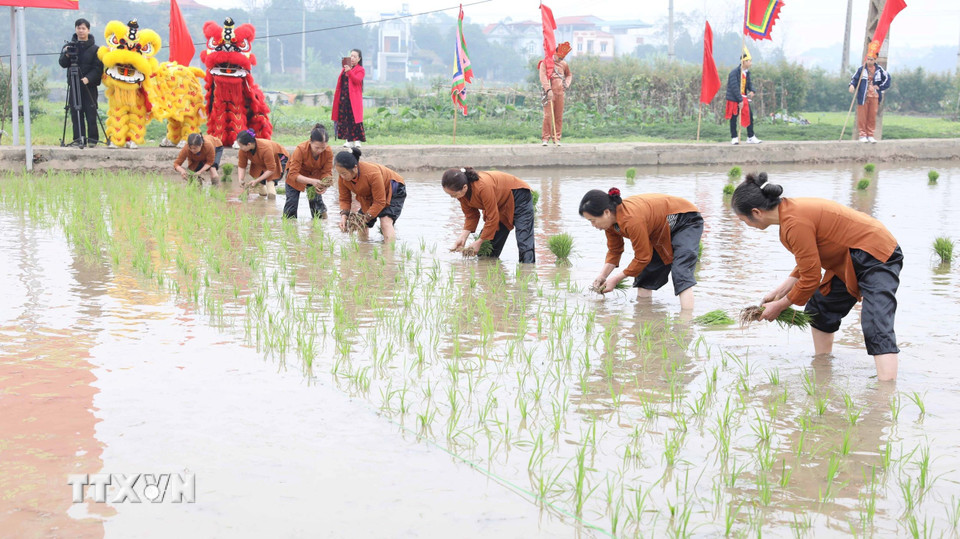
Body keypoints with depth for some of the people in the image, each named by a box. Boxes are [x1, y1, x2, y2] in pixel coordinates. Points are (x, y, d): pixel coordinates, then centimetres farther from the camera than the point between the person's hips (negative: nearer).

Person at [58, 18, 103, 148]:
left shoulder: (94, 48, 1)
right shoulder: (70, 46, 9)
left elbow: (98, 68, -4)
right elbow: (63, 64, 4)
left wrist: (88, 78, -19)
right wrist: (66, 56, -17)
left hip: (89, 85, -3)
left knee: (91, 113, -3)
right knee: (76, 114, 3)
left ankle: (93, 139, 6)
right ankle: (78, 139, 8)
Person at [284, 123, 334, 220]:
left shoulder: (328, 151, -29)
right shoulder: (300, 149, -37)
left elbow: (327, 172, -21)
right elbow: (293, 174, -37)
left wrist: (325, 185, -43)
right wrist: (312, 181, -51)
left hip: (315, 174, 2)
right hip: (297, 173, -2)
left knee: (316, 200, -8)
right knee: (292, 200, -5)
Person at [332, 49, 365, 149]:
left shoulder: (360, 69, 0)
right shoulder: (345, 67, 19)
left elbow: (357, 80, -18)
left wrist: (349, 71, -29)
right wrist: (336, 94, 15)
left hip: (354, 98, -6)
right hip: (343, 97, 6)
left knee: (354, 118, -9)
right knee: (344, 118, 3)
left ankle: (357, 140, -7)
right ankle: (349, 140, 8)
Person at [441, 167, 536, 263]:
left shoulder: (483, 187, -40)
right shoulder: (462, 192, -17)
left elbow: (492, 218, -31)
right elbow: (470, 215, -4)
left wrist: (479, 242, -22)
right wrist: (463, 237, -18)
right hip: (500, 204, 8)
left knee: (524, 242, -18)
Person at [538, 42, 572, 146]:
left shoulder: (564, 64, 14)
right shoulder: (545, 63, -1)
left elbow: (569, 75, 31)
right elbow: (543, 77, -12)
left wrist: (567, 84, 11)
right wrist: (548, 89, -23)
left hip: (560, 93, 4)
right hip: (549, 93, -4)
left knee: (559, 117, 4)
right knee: (548, 116, -9)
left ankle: (556, 138, 10)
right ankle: (545, 138, -3)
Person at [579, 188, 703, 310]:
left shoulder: (632, 220, -40)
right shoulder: (610, 220, -13)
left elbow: (643, 258, -29)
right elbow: (614, 250, 2)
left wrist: (616, 279, -20)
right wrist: (602, 276, -12)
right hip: (661, 231, 9)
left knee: (681, 273, -22)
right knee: (645, 272, 7)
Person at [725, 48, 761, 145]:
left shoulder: (747, 72, 6)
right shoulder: (734, 72, -17)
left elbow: (749, 82, 16)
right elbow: (734, 88, -20)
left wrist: (752, 91, -7)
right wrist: (740, 100, -21)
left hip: (743, 98, 7)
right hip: (734, 99, -7)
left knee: (749, 116, 3)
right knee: (733, 118, 1)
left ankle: (751, 137, 9)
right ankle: (734, 138, 11)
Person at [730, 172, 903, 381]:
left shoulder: (795, 223, -26)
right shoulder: (790, 209, 5)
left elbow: (810, 279, -20)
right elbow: (810, 261, 16)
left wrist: (779, 306, -6)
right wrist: (780, 292, 12)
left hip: (876, 257, -11)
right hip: (853, 259, 11)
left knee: (878, 329, -23)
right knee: (819, 308, 22)